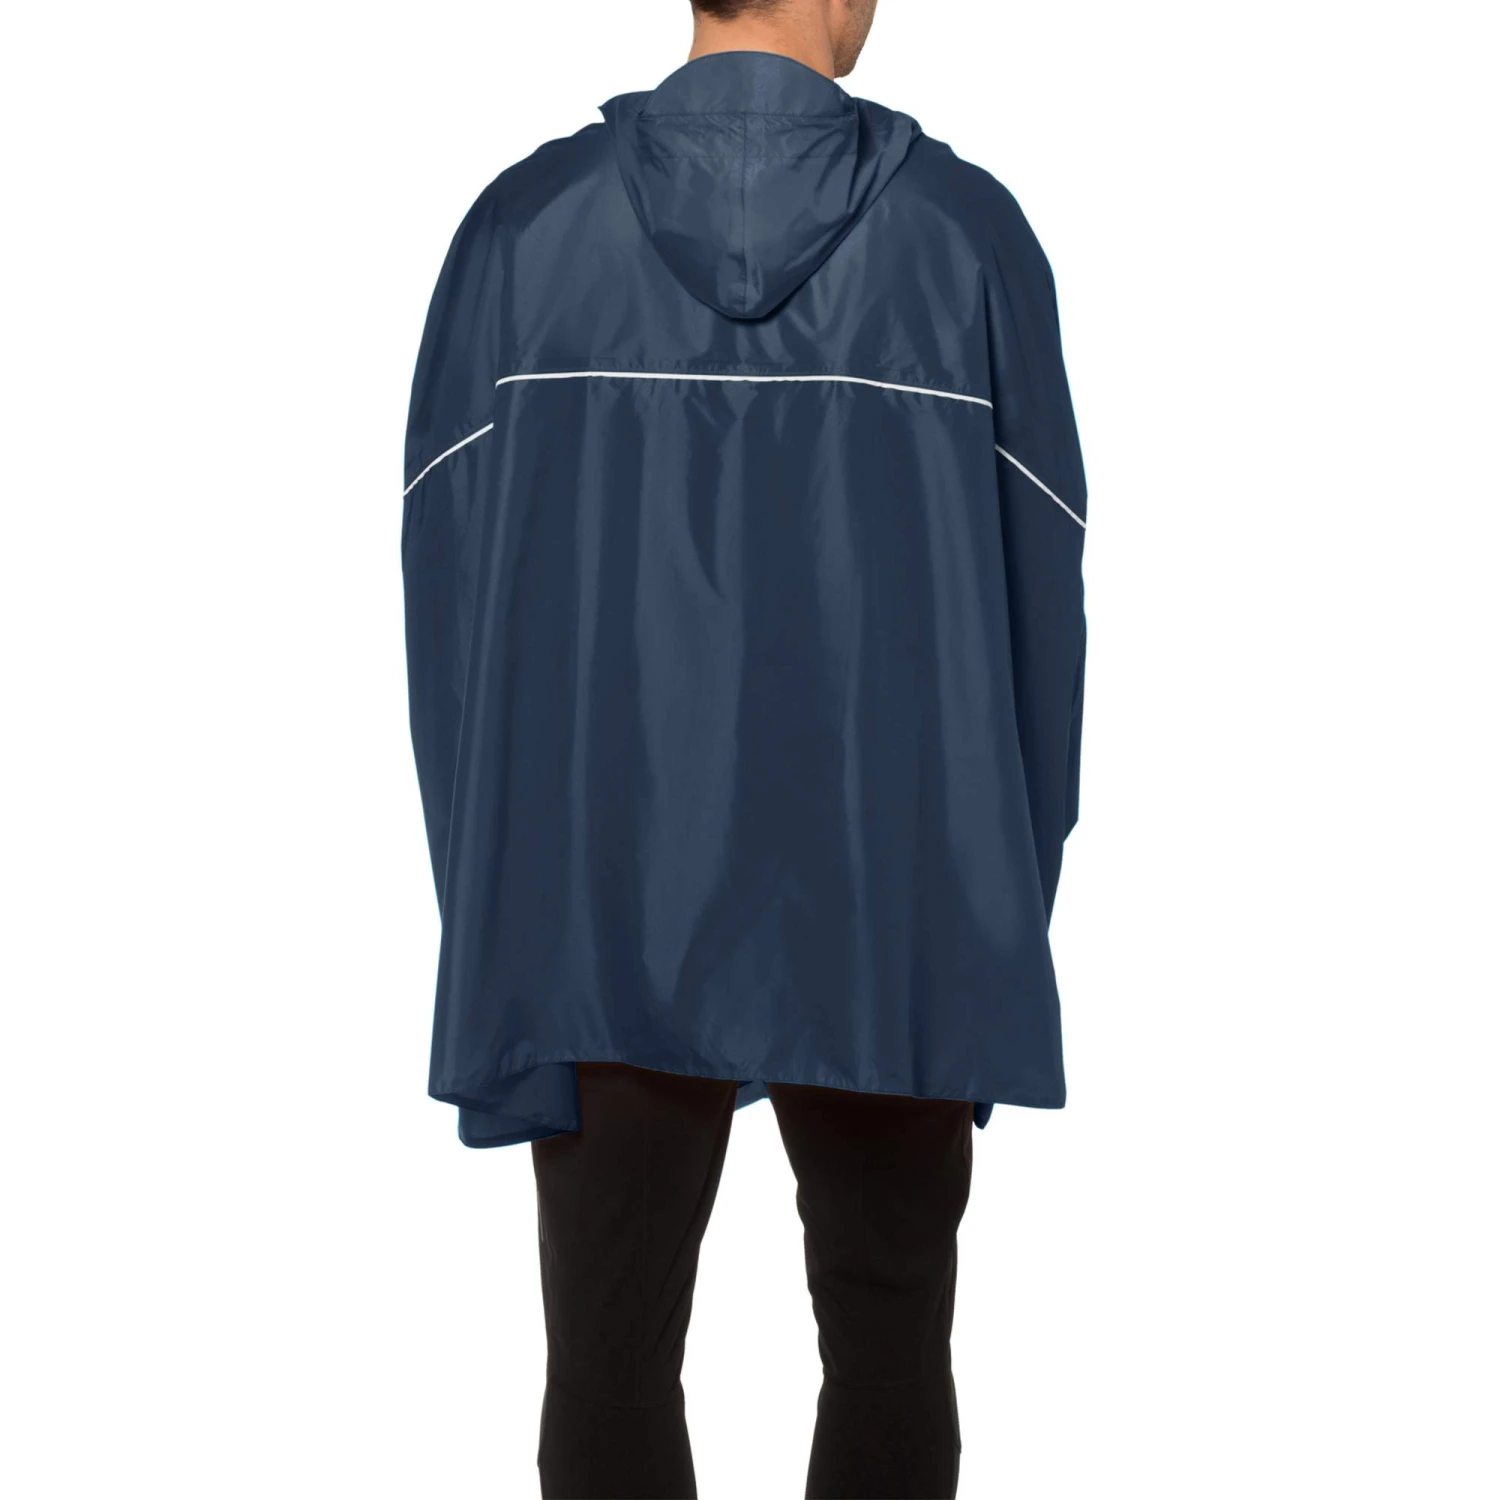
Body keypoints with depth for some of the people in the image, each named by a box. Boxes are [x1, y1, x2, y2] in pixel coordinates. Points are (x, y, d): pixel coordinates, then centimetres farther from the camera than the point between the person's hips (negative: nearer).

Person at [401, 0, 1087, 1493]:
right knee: (888, 1357, 14)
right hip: (889, 909, 0)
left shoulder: (520, 223, -3)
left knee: (612, 1358, 9)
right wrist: (1008, 905, 8)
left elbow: (449, 585, -3)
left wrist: (489, 898, 6)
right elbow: (1033, 589, -3)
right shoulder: (970, 230, -4)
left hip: (611, 903, 1)